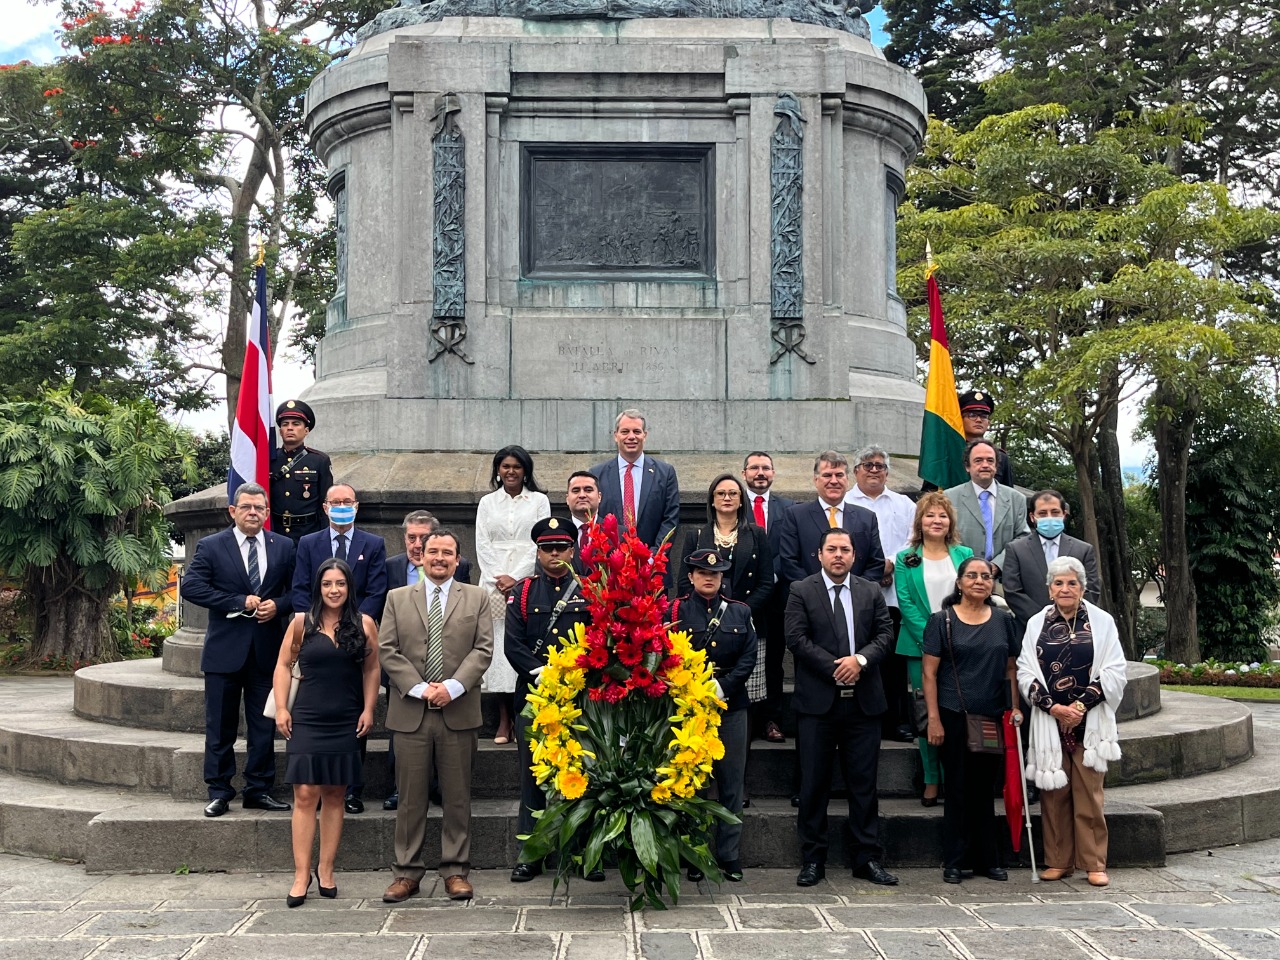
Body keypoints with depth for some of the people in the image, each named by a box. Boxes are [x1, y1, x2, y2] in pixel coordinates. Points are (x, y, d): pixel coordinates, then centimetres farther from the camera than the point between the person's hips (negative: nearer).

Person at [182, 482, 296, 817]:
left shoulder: (284, 546, 7)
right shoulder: (211, 547, -1)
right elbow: (191, 587, -11)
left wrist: (278, 605, -12)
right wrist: (240, 602, -16)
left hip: (267, 649, 2)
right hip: (225, 650, -2)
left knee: (264, 726, 8)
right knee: (220, 727, 5)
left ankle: (259, 790, 18)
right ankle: (219, 793, 14)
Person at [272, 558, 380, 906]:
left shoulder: (364, 625, 2)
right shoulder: (302, 622, 0)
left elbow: (371, 670, 8)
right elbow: (283, 665, 5)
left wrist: (368, 710, 1)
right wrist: (281, 708, -2)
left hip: (346, 722, 1)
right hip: (306, 720, -1)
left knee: (334, 796, 7)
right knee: (305, 795, -6)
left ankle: (326, 870, 16)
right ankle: (301, 875, -1)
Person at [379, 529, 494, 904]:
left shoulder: (477, 598, 8)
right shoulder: (397, 598, 10)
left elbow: (483, 649, -1)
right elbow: (387, 651, 2)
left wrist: (453, 687, -14)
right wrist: (419, 688, -10)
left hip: (458, 712, 0)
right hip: (410, 713, 0)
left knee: (458, 797, 5)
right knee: (410, 798, 5)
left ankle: (455, 871, 13)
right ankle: (407, 872, 13)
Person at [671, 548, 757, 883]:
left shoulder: (740, 612, 10)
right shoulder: (675, 611, 1)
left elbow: (748, 657, 3)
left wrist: (723, 687, -10)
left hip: (731, 705, 3)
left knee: (732, 782, 4)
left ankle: (729, 856, 13)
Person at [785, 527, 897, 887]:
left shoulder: (871, 592, 11)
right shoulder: (801, 591, 2)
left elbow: (885, 633, 4)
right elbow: (796, 638, -7)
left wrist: (860, 659, -14)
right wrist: (834, 668, -14)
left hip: (863, 701, 3)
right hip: (817, 700, -2)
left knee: (864, 783, 7)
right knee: (813, 783, 3)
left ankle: (867, 858, 15)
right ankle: (813, 859, 12)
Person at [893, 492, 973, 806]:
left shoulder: (964, 555, 10)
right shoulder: (905, 559, 5)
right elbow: (905, 603, -3)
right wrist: (930, 638, -13)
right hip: (921, 647, -1)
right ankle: (932, 781, 9)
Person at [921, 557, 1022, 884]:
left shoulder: (1003, 620, 9)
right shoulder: (942, 621, -2)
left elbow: (1011, 669, 13)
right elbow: (929, 673, -4)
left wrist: (1015, 708, 4)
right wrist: (934, 719, -9)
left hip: (993, 717, 3)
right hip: (954, 717, -3)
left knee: (985, 789, 9)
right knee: (958, 790, 3)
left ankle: (988, 859, 19)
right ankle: (954, 862, 12)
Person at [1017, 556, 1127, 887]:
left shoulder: (1101, 622, 3)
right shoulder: (1036, 624, 7)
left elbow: (1115, 672, -1)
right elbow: (1026, 673, 4)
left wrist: (1082, 705, -11)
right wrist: (1054, 707, -9)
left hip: (1089, 721, -1)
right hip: (1048, 721, 2)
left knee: (1089, 794, -1)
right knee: (1053, 793, 4)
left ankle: (1094, 863, 8)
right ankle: (1058, 861, 13)